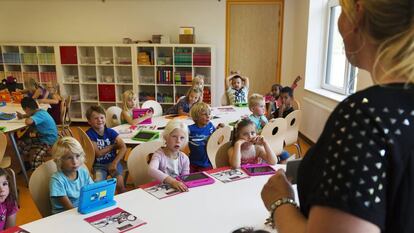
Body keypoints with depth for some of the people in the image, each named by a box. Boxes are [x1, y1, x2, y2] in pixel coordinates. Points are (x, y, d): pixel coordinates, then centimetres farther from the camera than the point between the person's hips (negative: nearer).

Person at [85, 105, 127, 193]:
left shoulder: (110, 132, -2)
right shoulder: (89, 134, -7)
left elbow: (123, 147, -10)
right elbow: (98, 153, -13)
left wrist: (115, 163, -19)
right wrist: (113, 146, -7)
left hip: (113, 161, 1)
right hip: (99, 165, -1)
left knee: (119, 184, -19)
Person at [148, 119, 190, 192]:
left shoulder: (184, 159, -2)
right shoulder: (159, 154, -13)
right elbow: (151, 170, -31)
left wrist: (182, 186, -21)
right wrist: (172, 181, -41)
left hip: (177, 190, 3)